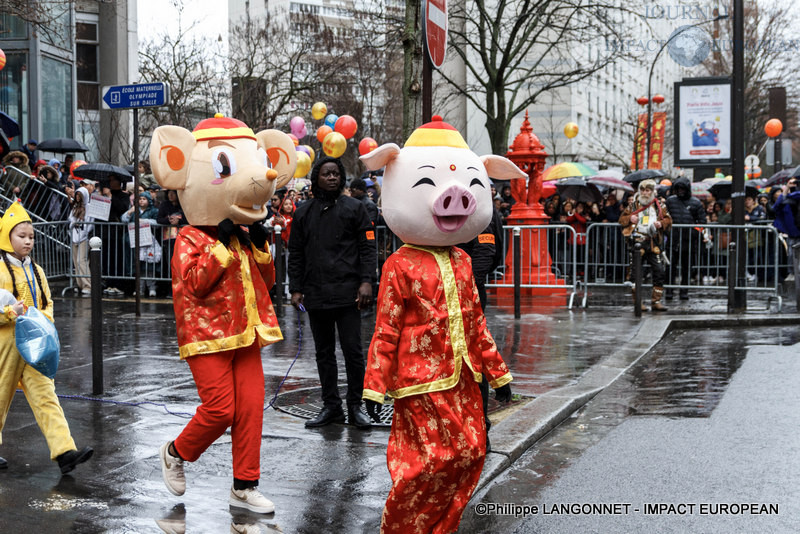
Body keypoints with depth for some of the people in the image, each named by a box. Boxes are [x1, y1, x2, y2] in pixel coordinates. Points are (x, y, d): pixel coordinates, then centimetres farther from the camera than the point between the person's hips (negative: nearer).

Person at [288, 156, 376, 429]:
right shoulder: (303, 212, 12)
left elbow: (367, 247, 1)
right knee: (324, 353, 9)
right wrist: (295, 289, 6)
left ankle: (355, 406, 8)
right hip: (315, 294, 4)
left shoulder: (354, 208, 4)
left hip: (347, 293, -3)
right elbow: (295, 254, 13)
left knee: (352, 350, -3)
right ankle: (331, 406, 18)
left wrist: (366, 281, -10)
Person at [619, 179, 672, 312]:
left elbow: (668, 220, 13)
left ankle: (656, 301, 5)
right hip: (637, 242, -1)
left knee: (659, 271, -4)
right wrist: (629, 218, -8)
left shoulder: (659, 206, 12)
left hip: (654, 243, 1)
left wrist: (661, 223, -7)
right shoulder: (633, 205, 10)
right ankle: (638, 301, 8)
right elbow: (621, 219, 13)